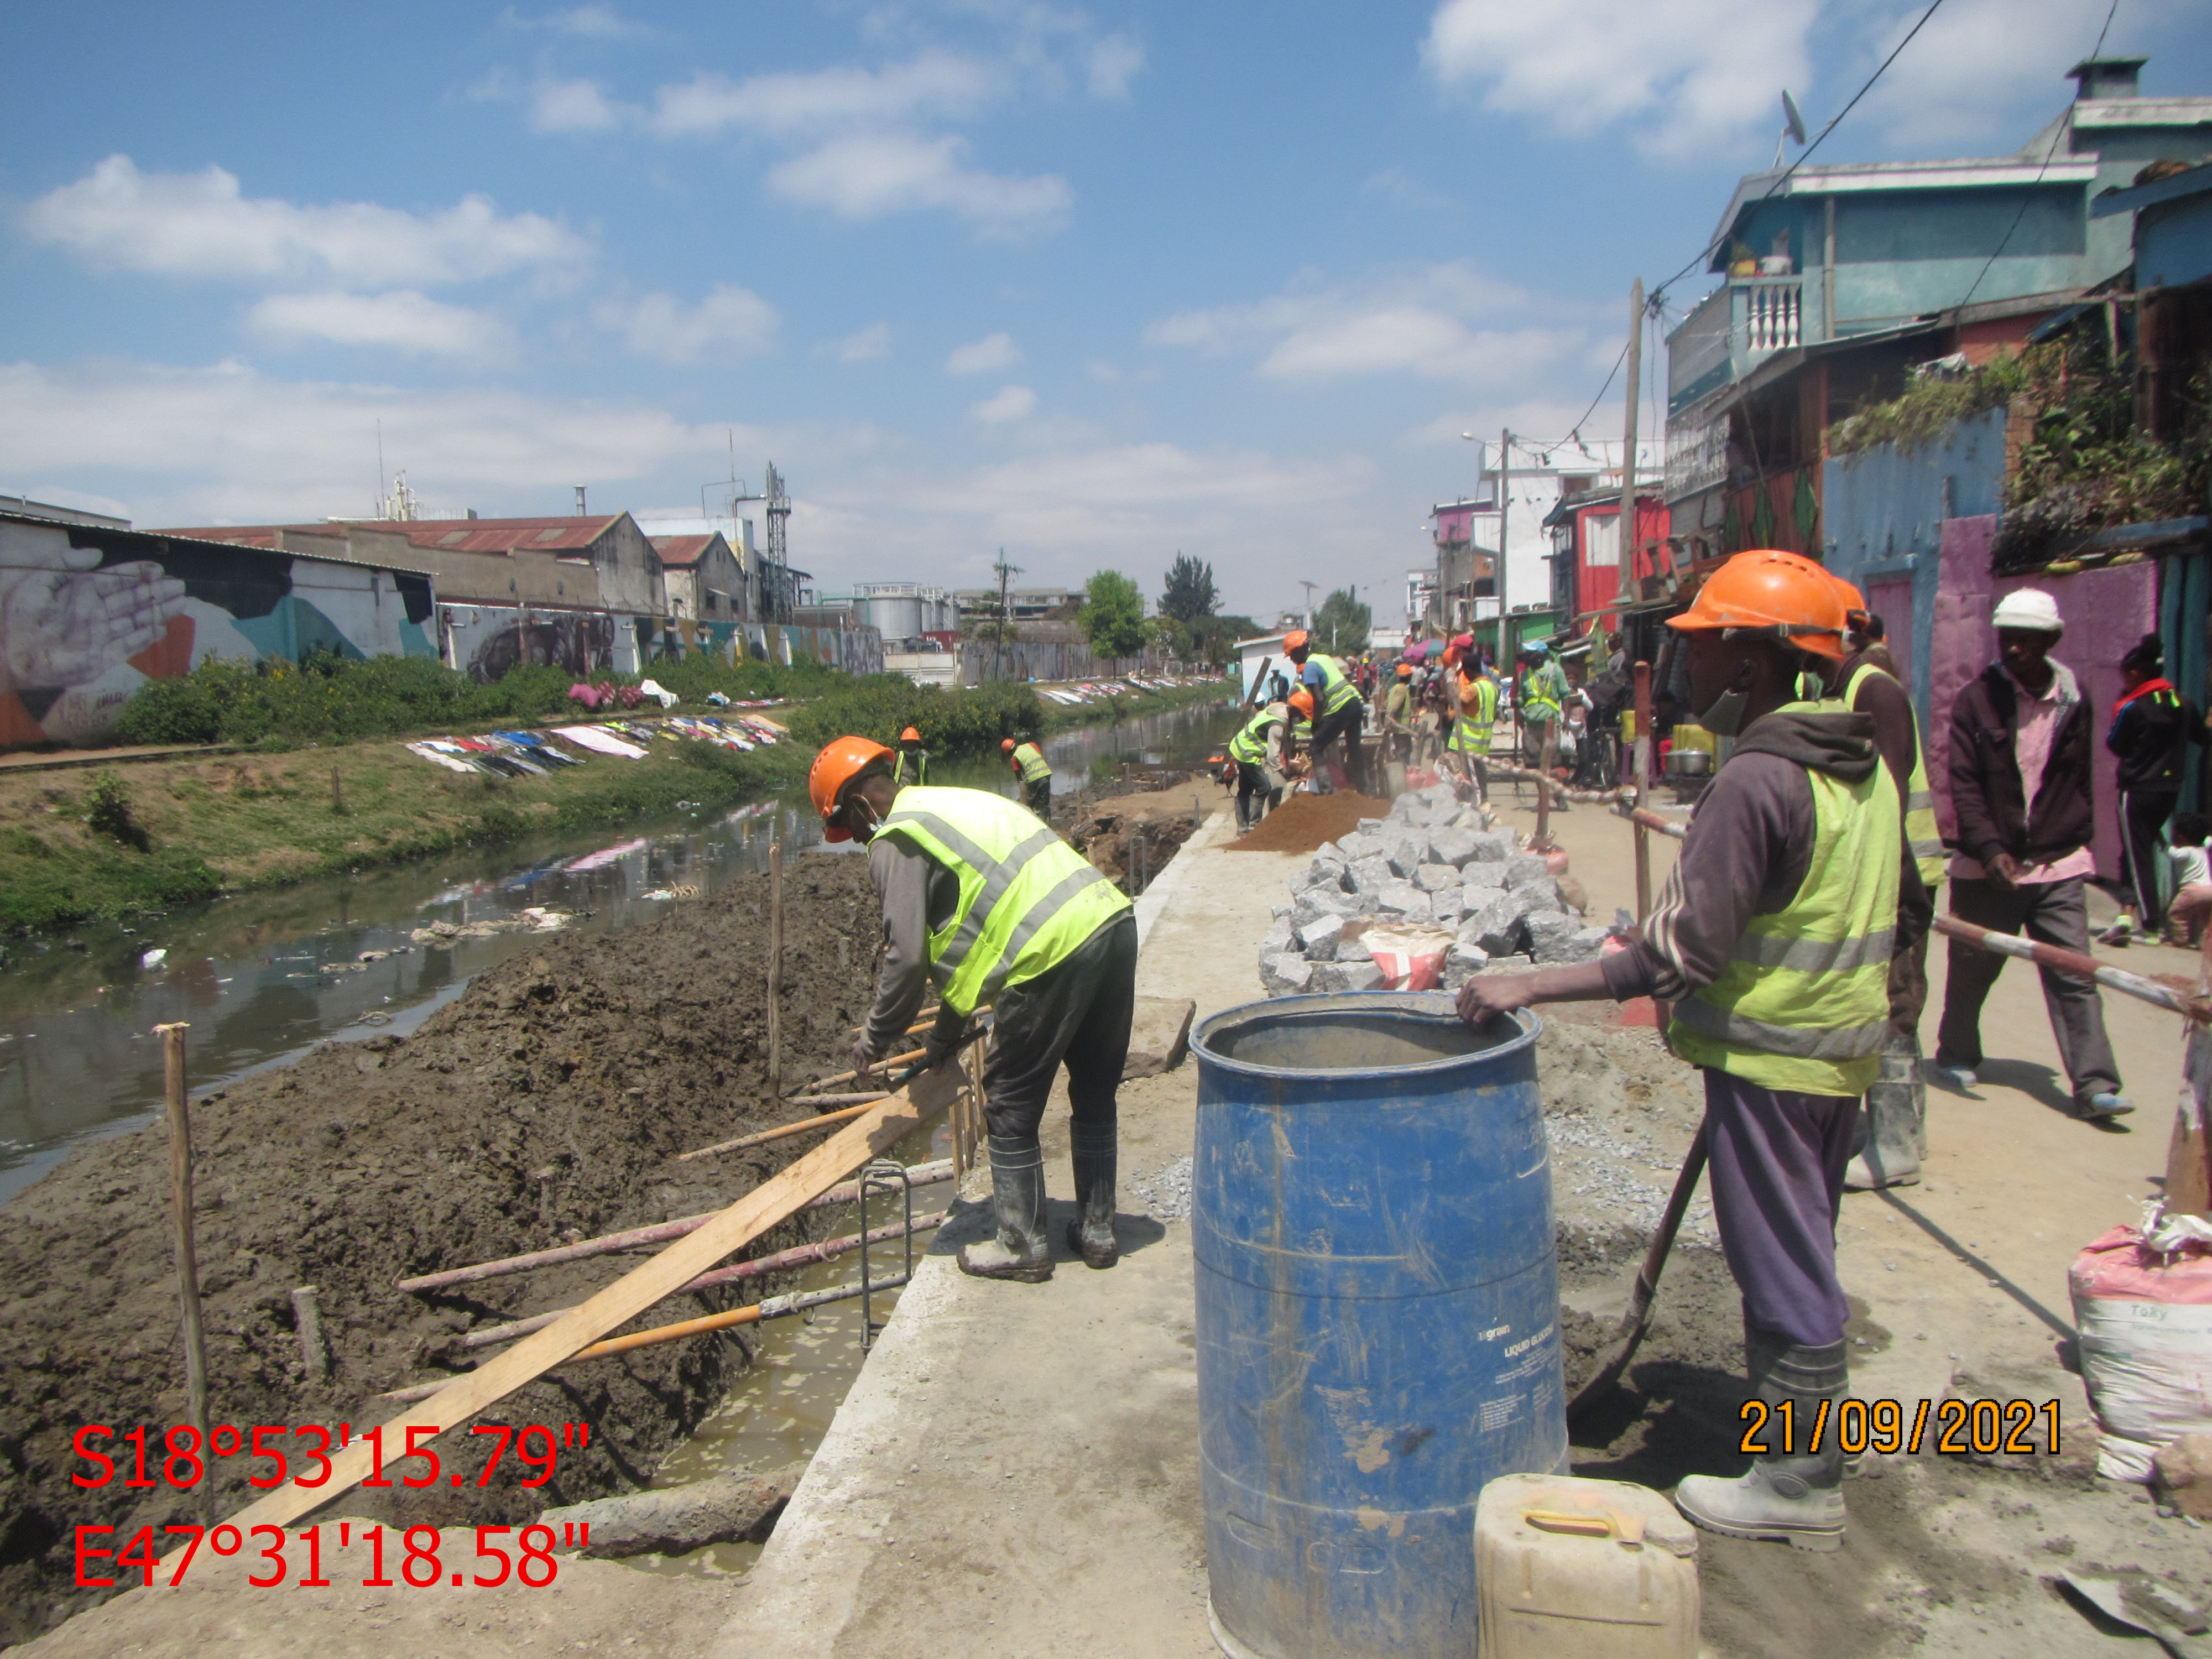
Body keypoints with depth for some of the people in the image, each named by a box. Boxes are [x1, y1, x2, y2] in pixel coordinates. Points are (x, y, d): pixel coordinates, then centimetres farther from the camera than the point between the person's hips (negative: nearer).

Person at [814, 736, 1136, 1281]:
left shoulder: (896, 842, 0)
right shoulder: (959, 802, 28)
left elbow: (907, 956, -4)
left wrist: (874, 1042, 13)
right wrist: (943, 1037, 38)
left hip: (1053, 950, -9)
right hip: (1114, 921, 9)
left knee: (1011, 1107, 9)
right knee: (1095, 1093, 21)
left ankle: (1023, 1247, 20)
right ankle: (1097, 1231, 32)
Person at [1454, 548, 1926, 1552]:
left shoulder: (1757, 780, -24)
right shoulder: (1866, 764, 4)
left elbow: (1677, 956, -29)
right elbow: (1907, 908, 15)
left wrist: (1530, 988, -28)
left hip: (1770, 1059, -9)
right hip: (1842, 1049, 9)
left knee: (1781, 1262, 5)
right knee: (1803, 1252, 23)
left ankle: (1799, 1485, 20)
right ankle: (1811, 1397, 41)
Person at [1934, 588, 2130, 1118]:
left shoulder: (2073, 699, 5)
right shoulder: (1976, 700, -5)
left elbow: (2081, 777, 16)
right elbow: (1964, 783, -10)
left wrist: (2078, 838, 11)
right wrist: (1989, 848, -21)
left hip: (2058, 863, 2)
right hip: (1989, 863, -2)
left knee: (2075, 976, -3)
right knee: (1972, 968, 11)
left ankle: (2094, 1085, -2)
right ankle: (1955, 1055, 31)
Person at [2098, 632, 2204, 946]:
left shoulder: (2133, 708, -15)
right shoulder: (2184, 704, 4)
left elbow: (2116, 745, -4)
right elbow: (2200, 734, 19)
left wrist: (2119, 711, 3)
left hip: (2138, 790, -6)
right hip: (2170, 788, 6)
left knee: (2137, 853, -1)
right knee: (2143, 847, 17)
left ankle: (2152, 925, -5)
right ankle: (2129, 911, 11)